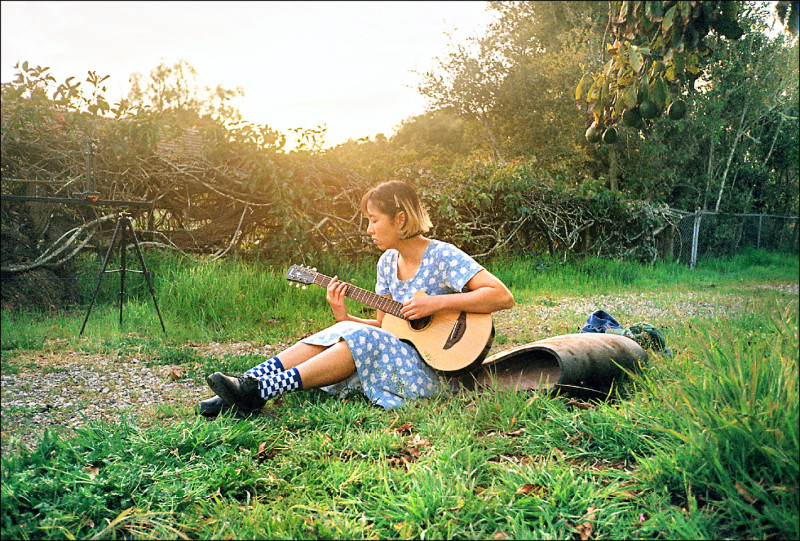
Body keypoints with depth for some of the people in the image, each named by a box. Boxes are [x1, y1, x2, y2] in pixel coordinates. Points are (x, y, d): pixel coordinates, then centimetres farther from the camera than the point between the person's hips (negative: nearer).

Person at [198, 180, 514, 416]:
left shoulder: (443, 257, -12)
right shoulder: (388, 262, 9)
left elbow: (503, 297, -22)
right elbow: (383, 325, 10)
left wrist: (437, 302, -26)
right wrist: (344, 316, -7)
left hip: (438, 371, -6)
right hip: (400, 353, 7)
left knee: (360, 338, -28)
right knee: (342, 332, -17)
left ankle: (261, 390, -31)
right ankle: (249, 382, -23)